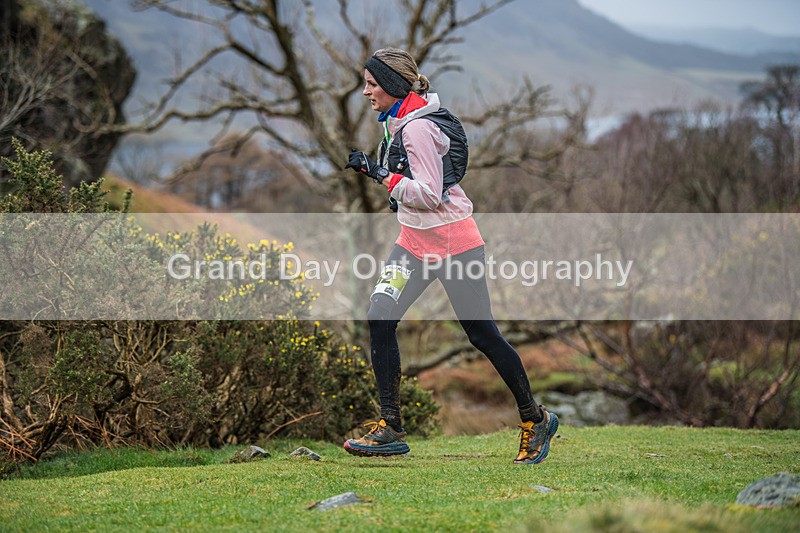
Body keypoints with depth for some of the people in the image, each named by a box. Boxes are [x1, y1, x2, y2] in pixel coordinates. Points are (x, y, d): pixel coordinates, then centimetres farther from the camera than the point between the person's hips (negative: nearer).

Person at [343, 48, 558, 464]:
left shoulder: (417, 128, -18)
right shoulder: (395, 123, 10)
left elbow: (429, 195, -22)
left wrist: (381, 175, -19)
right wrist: (370, 168, 8)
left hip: (452, 240, -9)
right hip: (415, 241, 9)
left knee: (483, 335, 0)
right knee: (379, 320, -6)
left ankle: (535, 420, 18)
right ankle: (390, 429, -2)